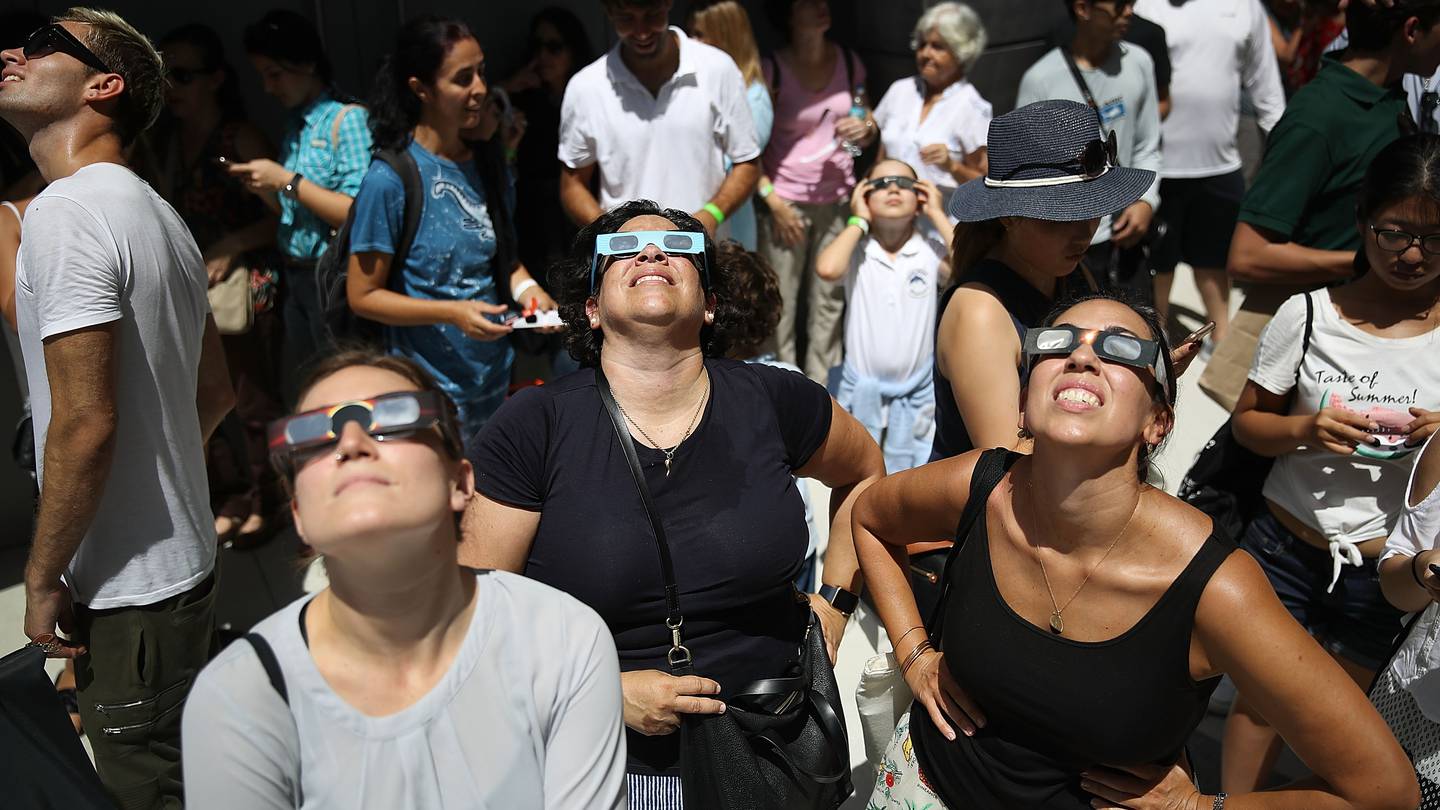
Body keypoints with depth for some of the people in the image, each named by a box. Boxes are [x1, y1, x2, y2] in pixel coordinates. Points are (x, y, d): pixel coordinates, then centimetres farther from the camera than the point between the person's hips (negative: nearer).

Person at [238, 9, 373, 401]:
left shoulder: (348, 119, -11)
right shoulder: (294, 123, 13)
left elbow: (358, 214, -20)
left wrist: (287, 181, -15)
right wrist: (261, 187, 0)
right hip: (296, 279, 8)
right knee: (299, 398, 14)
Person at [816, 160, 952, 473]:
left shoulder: (931, 249, -8)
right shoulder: (857, 250, -10)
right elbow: (827, 269, -30)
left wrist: (938, 215, -16)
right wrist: (859, 220, -17)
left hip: (916, 391, 0)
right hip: (861, 388, 0)